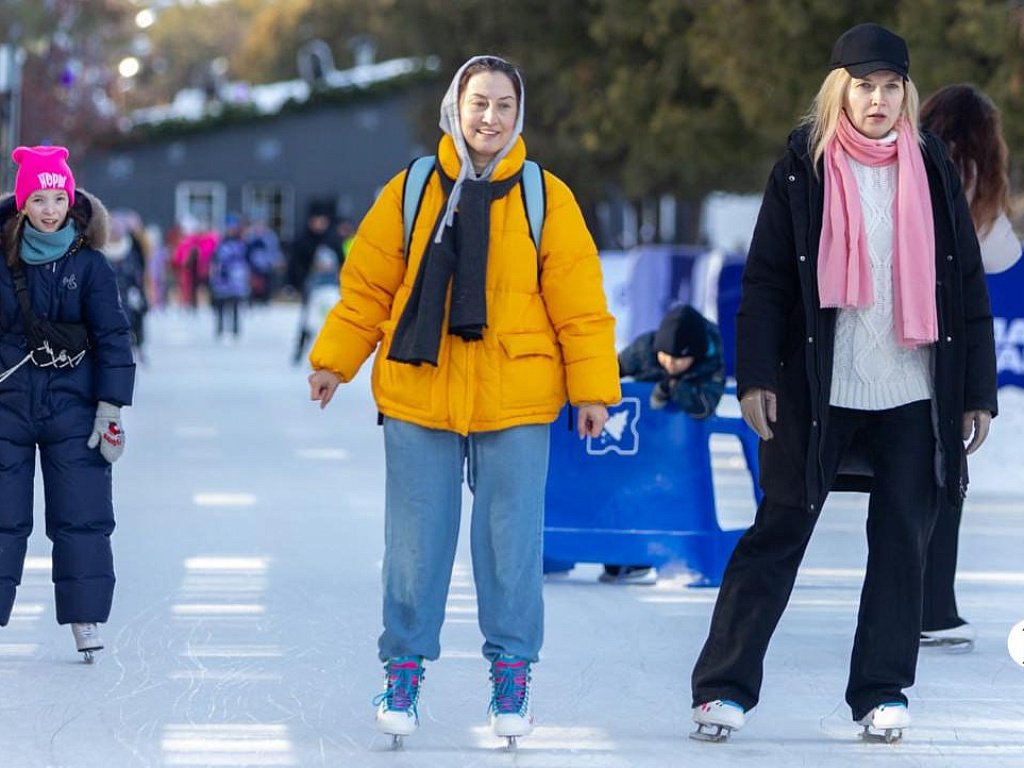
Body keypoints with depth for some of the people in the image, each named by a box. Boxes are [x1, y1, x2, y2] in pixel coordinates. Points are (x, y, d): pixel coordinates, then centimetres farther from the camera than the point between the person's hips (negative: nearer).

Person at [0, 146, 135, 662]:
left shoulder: (90, 265, -3)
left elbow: (112, 338, -3)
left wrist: (111, 410, -8)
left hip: (74, 406, -1)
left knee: (81, 517, -3)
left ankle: (86, 623, 2)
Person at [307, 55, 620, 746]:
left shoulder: (546, 198, 2)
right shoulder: (412, 192, 4)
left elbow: (579, 302, 1)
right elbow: (368, 286, 7)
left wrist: (593, 388, -3)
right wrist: (334, 360, 2)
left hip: (514, 403, -1)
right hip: (418, 397, 1)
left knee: (511, 539, 4)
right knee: (415, 539, 4)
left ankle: (512, 670, 16)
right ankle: (405, 666, 15)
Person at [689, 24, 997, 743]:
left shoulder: (932, 169, 7)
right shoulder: (803, 168, 0)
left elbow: (967, 284, 8)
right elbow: (765, 279, -1)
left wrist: (979, 390, 4)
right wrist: (756, 375, -9)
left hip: (914, 396, 2)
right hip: (819, 391, -2)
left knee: (902, 542, 3)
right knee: (778, 535, 0)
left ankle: (883, 692, 12)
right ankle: (725, 685, 5)